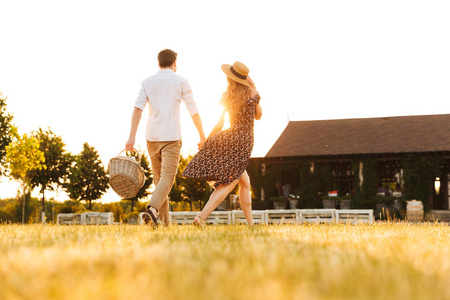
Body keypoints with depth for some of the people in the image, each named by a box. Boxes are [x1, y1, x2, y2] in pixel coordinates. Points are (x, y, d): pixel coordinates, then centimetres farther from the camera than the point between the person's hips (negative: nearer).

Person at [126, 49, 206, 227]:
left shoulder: (148, 82, 9)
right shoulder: (181, 82, 3)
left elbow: (138, 108, -3)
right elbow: (193, 112, 3)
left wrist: (132, 137, -7)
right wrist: (202, 137, 14)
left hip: (152, 137, 4)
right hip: (171, 137, -4)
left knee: (158, 178, 15)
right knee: (167, 177, -10)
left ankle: (164, 221, 18)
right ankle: (152, 209, -35)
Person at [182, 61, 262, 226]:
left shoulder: (226, 96, 1)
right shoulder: (252, 94, -3)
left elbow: (219, 124, -1)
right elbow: (258, 115, 14)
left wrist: (206, 140, 10)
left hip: (226, 141, 5)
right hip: (243, 143, -4)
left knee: (245, 183, 19)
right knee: (228, 184, -10)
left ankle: (250, 223, 19)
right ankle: (202, 216, -28)